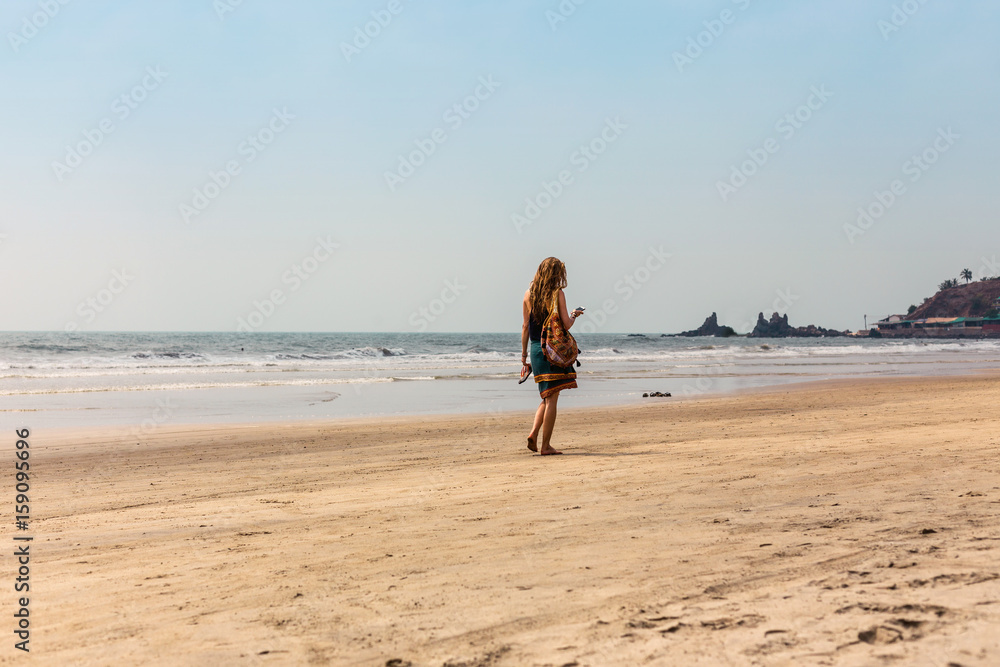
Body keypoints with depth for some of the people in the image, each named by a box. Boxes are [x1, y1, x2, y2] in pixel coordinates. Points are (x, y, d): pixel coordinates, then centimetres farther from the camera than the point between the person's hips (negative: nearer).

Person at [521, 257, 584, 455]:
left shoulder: (528, 294, 7)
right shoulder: (557, 294, -8)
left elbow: (525, 326, 9)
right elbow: (566, 325, -12)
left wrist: (524, 354, 14)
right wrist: (574, 316, 10)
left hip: (536, 349, 5)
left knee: (547, 397, 18)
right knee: (552, 398, 0)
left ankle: (533, 433, 1)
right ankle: (545, 445, 1)